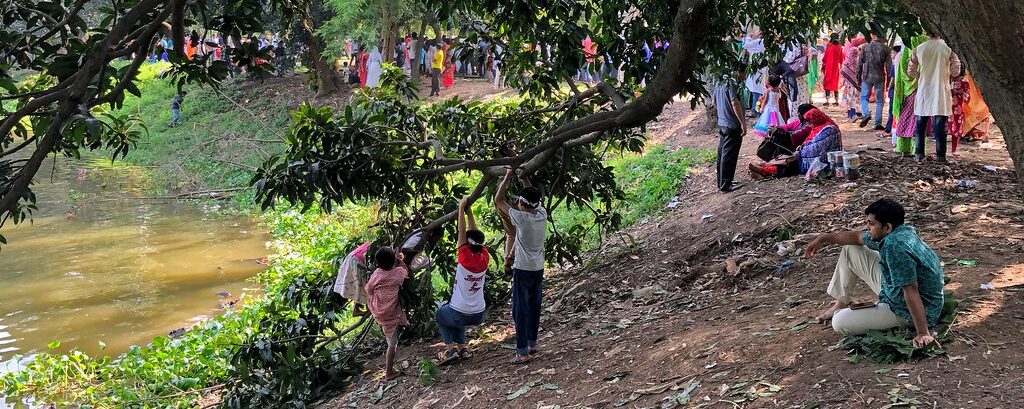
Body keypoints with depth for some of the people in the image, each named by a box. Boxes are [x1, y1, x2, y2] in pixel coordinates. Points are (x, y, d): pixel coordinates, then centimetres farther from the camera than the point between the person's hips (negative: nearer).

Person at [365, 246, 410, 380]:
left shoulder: (377, 273, -8)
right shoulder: (397, 272, -16)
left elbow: (368, 289, 4)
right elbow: (405, 272, 7)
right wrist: (401, 261, 17)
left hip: (376, 309, 4)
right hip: (390, 314, -4)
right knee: (392, 344, 6)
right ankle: (389, 372, 12)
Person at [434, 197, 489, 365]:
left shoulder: (466, 258, -20)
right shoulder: (485, 258, -7)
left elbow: (462, 232, -16)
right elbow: (475, 234, 3)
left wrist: (461, 208, -9)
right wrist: (469, 211, 5)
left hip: (460, 314, -5)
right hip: (479, 315, 5)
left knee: (440, 315, 26)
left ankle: (450, 347, 10)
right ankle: (462, 347, 20)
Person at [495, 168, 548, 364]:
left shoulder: (521, 218, -19)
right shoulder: (542, 214, -3)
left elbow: (498, 200, -11)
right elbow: (534, 197, 18)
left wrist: (507, 177, -4)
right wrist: (524, 179, 16)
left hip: (523, 270, -7)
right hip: (538, 269, 7)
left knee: (520, 310, -3)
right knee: (534, 308, 16)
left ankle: (523, 352, -4)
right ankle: (532, 344, 27)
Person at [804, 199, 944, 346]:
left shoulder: (895, 246, -34)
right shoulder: (894, 233, -4)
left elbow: (911, 290, -37)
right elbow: (857, 237, 14)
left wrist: (923, 333, -37)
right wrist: (823, 239, 19)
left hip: (906, 312, -10)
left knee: (840, 323, -13)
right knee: (850, 249, 14)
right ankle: (841, 304, 29)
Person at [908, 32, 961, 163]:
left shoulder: (919, 49, -1)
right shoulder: (948, 48, -6)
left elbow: (910, 70, 6)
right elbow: (956, 70, -4)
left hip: (923, 90, 2)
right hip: (941, 91, -1)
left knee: (920, 124, 11)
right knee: (940, 126, 3)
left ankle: (919, 154, 9)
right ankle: (940, 155, 3)